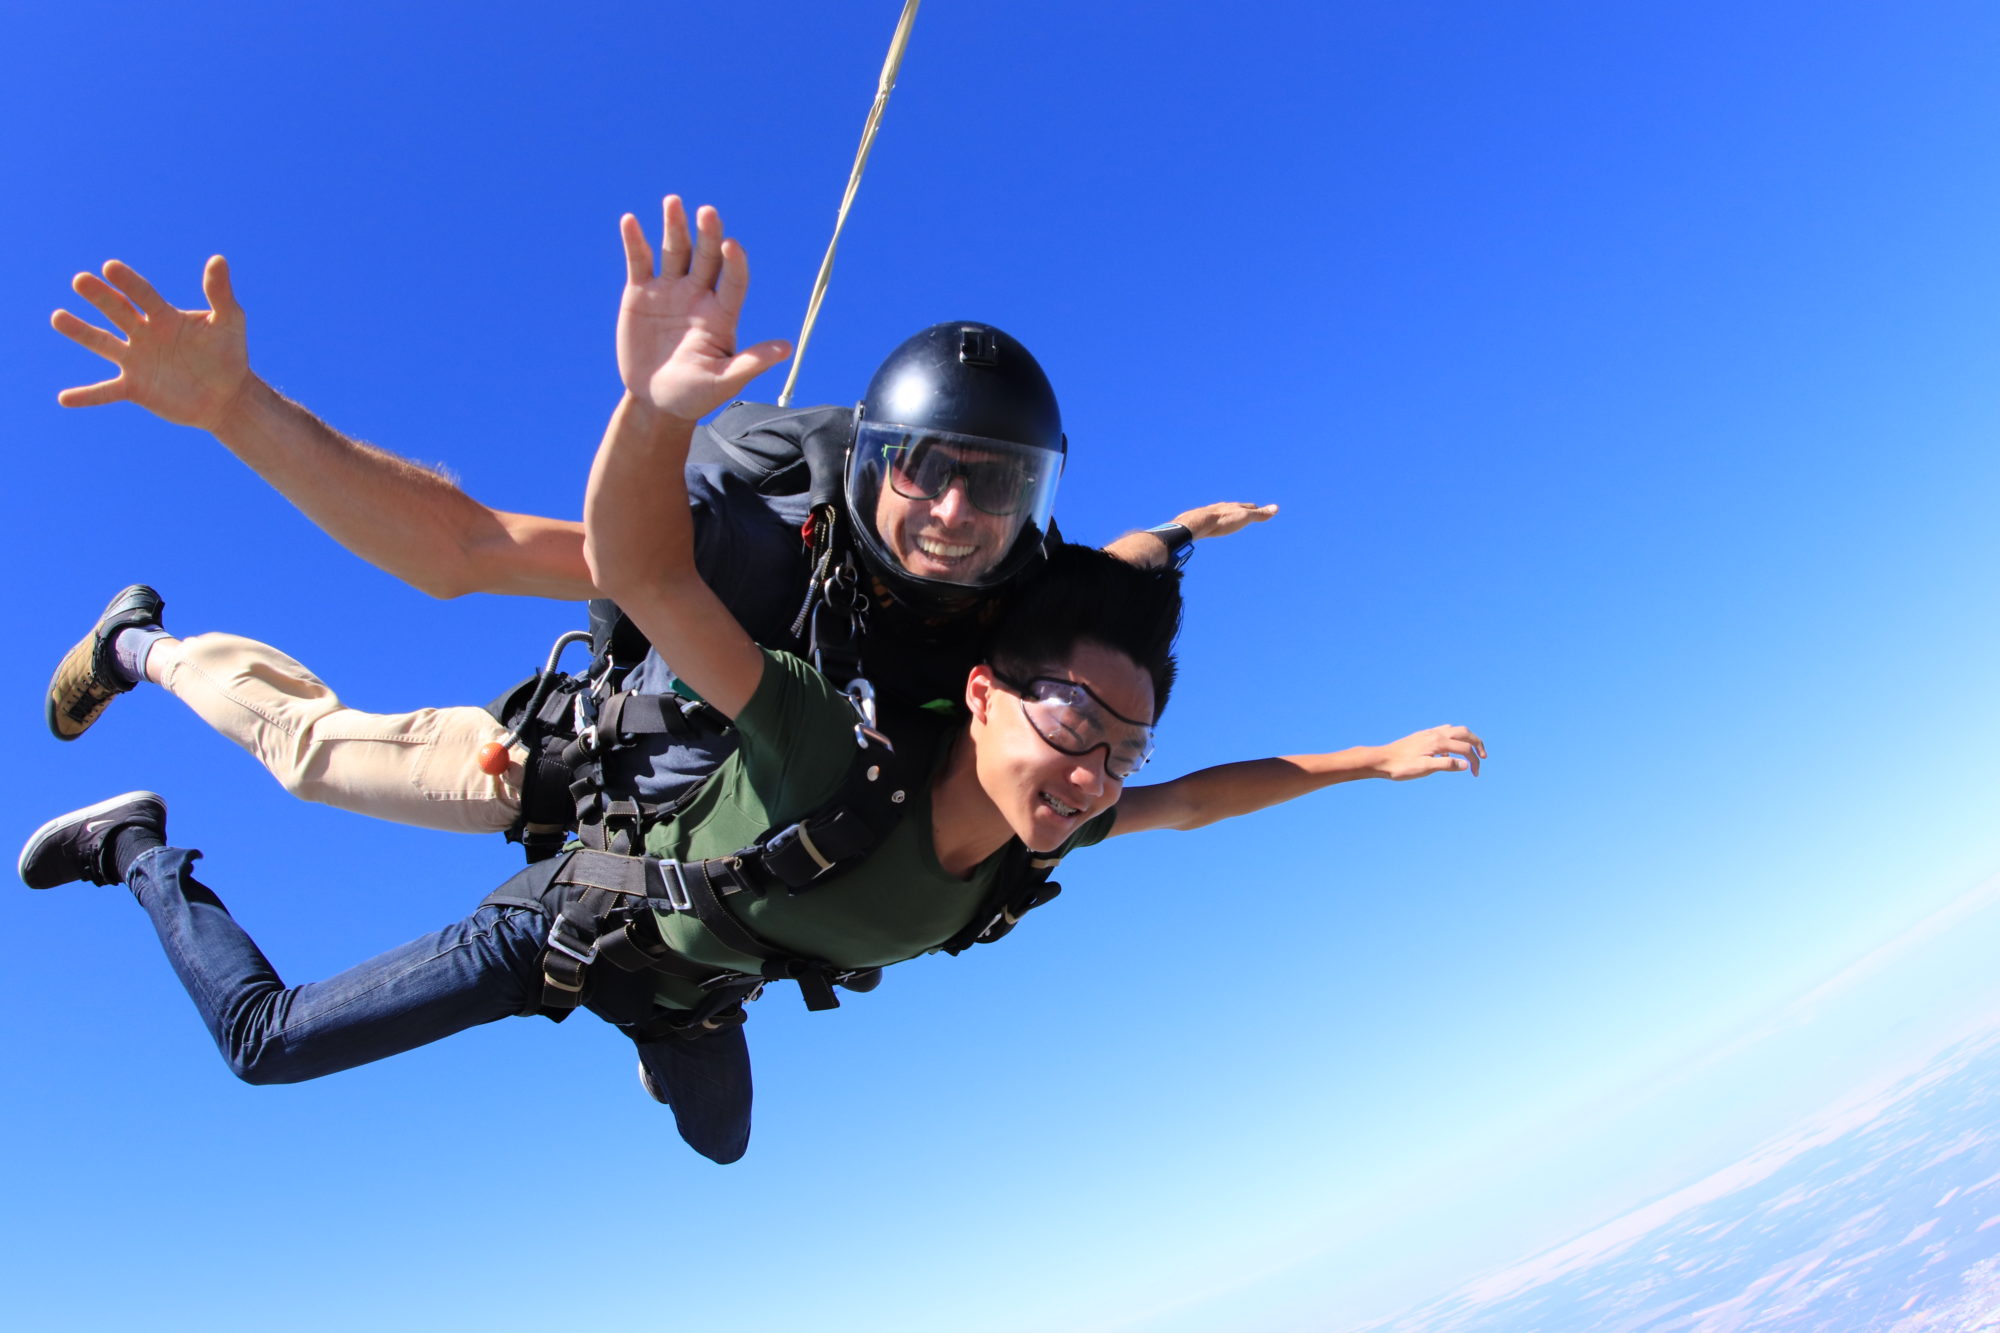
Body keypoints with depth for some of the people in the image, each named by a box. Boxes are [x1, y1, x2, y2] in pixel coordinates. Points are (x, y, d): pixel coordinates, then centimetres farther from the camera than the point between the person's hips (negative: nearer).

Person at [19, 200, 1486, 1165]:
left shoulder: (1046, 831, -25)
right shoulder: (837, 755, -45)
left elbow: (1195, 799, -5)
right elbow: (639, 568, -52)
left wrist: (1366, 758, -3)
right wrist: (656, 406, -71)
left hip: (698, 982, 6)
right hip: (583, 919, -6)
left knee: (718, 1141, 35)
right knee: (264, 1040, 3)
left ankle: (646, 1042, 64)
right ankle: (143, 848, 28)